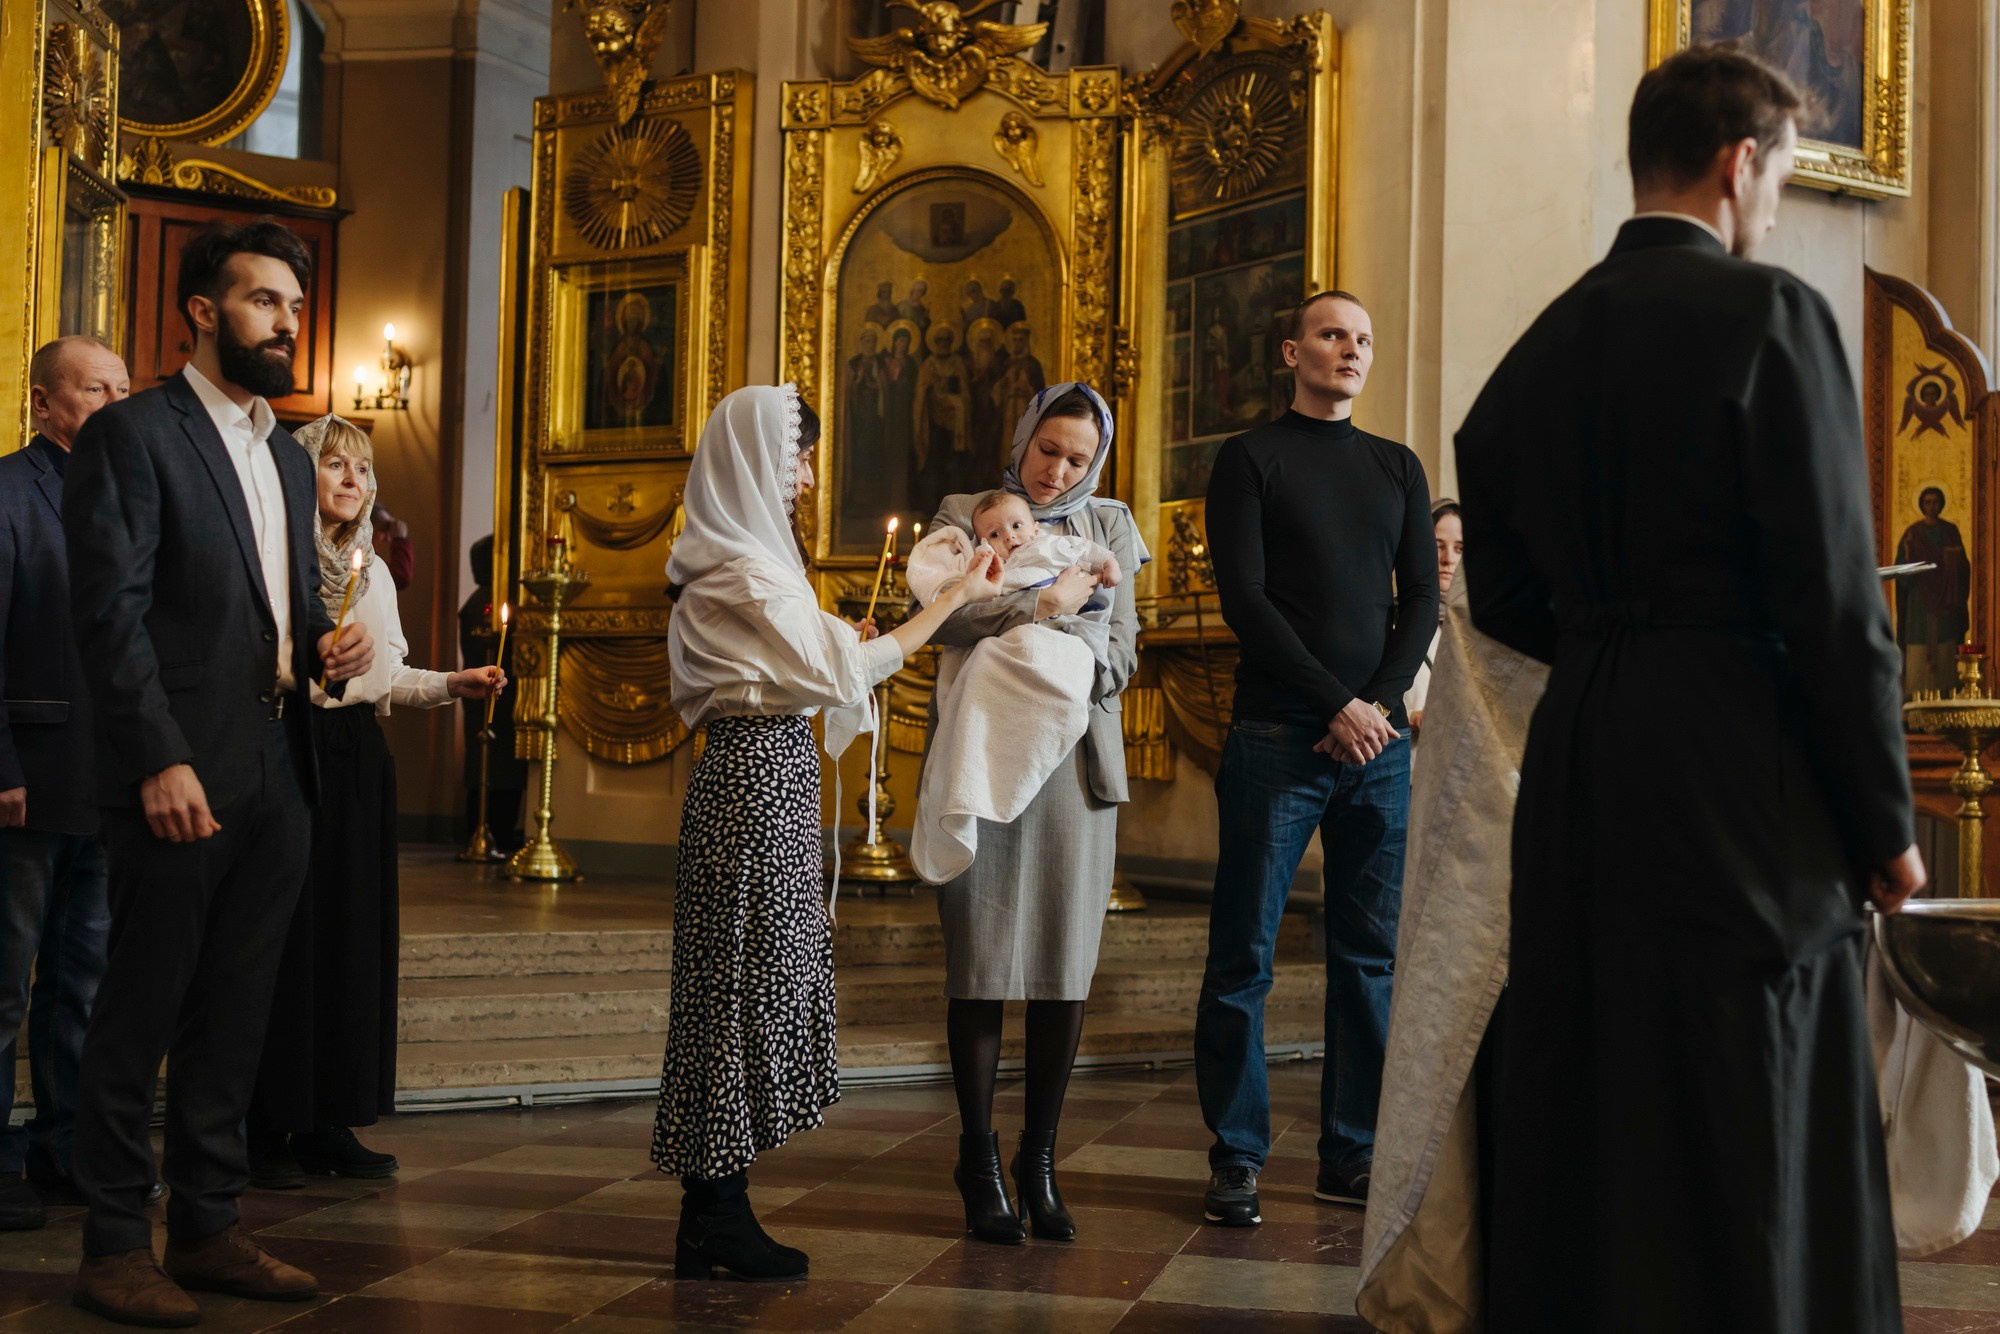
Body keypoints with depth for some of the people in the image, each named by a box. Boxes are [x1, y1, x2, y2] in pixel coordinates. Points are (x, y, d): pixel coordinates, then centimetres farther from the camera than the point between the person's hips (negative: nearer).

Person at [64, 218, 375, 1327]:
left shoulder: (288, 456, 19)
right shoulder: (133, 434, -5)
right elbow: (111, 612, -12)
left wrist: (329, 647, 2)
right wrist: (162, 760, -19)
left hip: (275, 777, 7)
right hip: (182, 776, -7)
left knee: (233, 1018, 12)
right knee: (140, 1016, 1)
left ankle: (209, 1228, 21)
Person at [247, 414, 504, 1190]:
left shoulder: (372, 569, 19)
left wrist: (453, 685, 5)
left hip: (357, 758, 7)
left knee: (355, 937, 6)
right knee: (289, 935, -7)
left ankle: (330, 1124, 12)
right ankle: (269, 1131, 1)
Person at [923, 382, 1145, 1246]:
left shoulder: (1110, 528, 16)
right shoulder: (965, 516, 9)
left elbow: (1121, 656, 9)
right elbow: (945, 615, -10)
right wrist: (1049, 604, -12)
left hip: (1075, 759, 2)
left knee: (1067, 964, 1)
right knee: (981, 963, -2)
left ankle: (1039, 1159, 12)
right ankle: (979, 1160, 9)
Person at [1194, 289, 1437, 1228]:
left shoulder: (1398, 467, 18)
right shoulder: (1250, 458, 5)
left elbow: (1422, 599, 12)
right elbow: (1244, 599, -5)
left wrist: (1383, 701, -5)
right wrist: (1336, 705, -11)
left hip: (1379, 738, 4)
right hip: (1278, 737, -4)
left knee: (1371, 956, 5)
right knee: (1244, 956, -3)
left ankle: (1352, 1156, 13)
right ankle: (1236, 1159, 5)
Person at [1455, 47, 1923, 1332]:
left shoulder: (1542, 346, 10)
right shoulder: (1769, 313, -9)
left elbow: (1505, 596, 13)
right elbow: (1834, 598, -12)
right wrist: (1884, 823, -4)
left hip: (1576, 777, 7)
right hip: (1736, 788, -6)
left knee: (1581, 1132, 16)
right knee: (1755, 1168, 2)